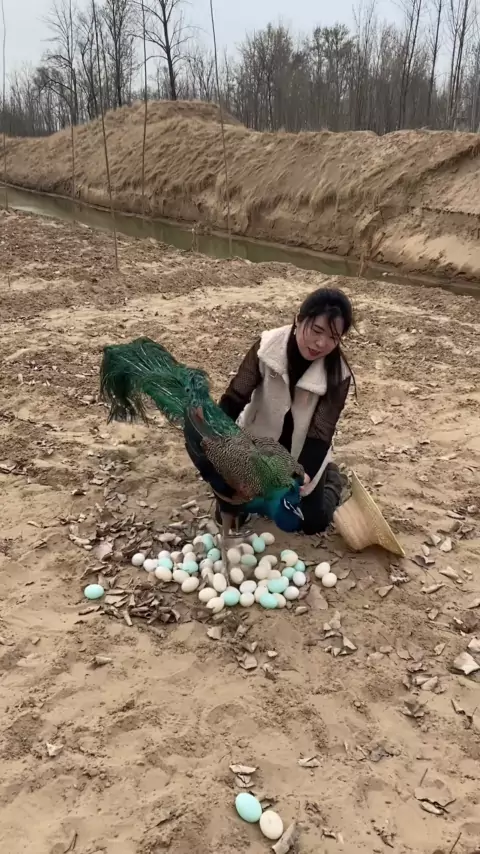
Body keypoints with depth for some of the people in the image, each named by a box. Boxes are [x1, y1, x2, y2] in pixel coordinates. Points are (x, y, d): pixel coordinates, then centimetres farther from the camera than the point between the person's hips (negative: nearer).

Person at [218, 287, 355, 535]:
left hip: (300, 454, 0)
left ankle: (330, 477, 31)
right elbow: (234, 398, -23)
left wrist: (304, 472, -44)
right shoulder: (267, 347, -25)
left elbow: (319, 435, -24)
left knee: (313, 523, 0)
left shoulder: (338, 374, -24)